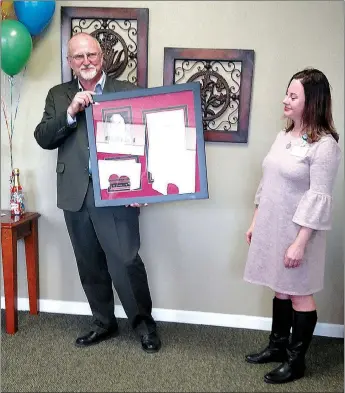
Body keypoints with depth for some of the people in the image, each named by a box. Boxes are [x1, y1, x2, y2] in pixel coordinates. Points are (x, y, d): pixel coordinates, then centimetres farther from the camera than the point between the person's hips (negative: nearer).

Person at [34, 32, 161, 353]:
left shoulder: (127, 91, 2)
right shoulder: (58, 95, 12)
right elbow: (43, 138, 2)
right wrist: (71, 112, -13)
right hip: (75, 194, 4)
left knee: (126, 262, -3)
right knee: (90, 266, 14)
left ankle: (144, 323, 18)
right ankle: (103, 323, 32)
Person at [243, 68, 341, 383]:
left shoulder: (324, 145, -16)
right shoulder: (284, 135, 9)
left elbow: (318, 198, -19)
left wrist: (300, 242, -21)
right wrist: (255, 222, 14)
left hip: (298, 231, -7)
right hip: (272, 227, 7)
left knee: (299, 294, 5)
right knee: (280, 288, 17)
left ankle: (296, 360, 20)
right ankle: (278, 346, 33)